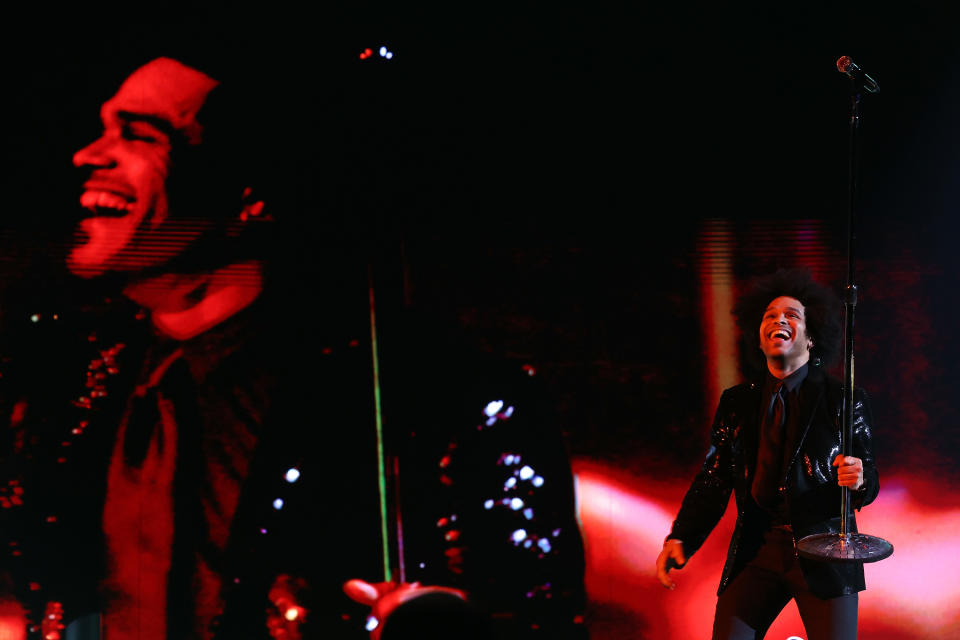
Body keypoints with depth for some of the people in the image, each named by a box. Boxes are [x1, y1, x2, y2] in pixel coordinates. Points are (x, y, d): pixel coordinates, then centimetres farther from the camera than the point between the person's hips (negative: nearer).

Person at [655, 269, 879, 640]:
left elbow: (868, 481, 2)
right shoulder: (736, 403, 10)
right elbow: (713, 481, 6)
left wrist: (859, 480, -22)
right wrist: (680, 540, -8)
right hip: (756, 553, 2)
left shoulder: (844, 401, 3)